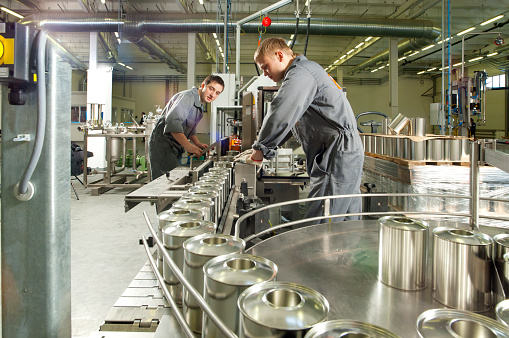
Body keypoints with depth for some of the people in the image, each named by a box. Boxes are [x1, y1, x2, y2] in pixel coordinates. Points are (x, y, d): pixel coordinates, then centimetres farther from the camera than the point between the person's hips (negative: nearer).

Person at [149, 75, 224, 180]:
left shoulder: (199, 106, 18)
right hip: (162, 144, -10)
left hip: (174, 149, 10)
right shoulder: (188, 96, -15)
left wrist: (198, 144, 10)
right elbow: (173, 121, -29)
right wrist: (187, 145, -35)